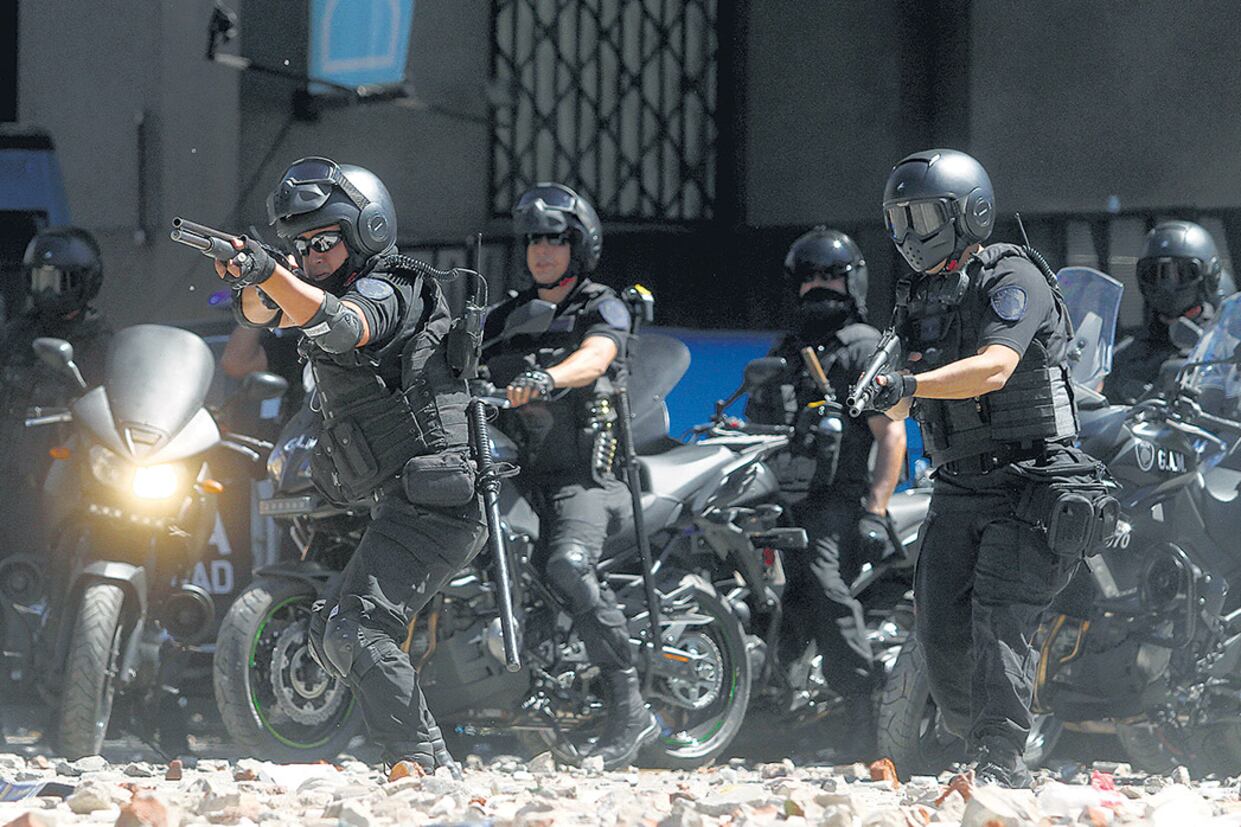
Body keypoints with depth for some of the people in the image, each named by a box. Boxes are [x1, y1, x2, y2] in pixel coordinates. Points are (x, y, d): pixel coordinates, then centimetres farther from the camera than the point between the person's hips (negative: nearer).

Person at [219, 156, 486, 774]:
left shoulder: (385, 292, -10)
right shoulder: (333, 286, 19)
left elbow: (338, 324, -32)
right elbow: (260, 310, 6)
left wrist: (269, 272, -46)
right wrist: (257, 278, -17)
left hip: (430, 507, -11)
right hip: (412, 508, 11)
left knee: (355, 634, -22)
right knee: (329, 634, 15)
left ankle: (419, 762, -26)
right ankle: (437, 770, 12)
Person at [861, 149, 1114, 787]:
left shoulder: (1011, 278, -8)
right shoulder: (918, 297, 16)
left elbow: (994, 368, -25)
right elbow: (899, 407, 19)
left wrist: (911, 384, -37)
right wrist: (878, 391, -2)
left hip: (1031, 483, -7)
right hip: (959, 489, 7)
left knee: (999, 622, -18)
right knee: (940, 633, -1)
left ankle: (1001, 764, -20)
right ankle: (976, 747, 12)